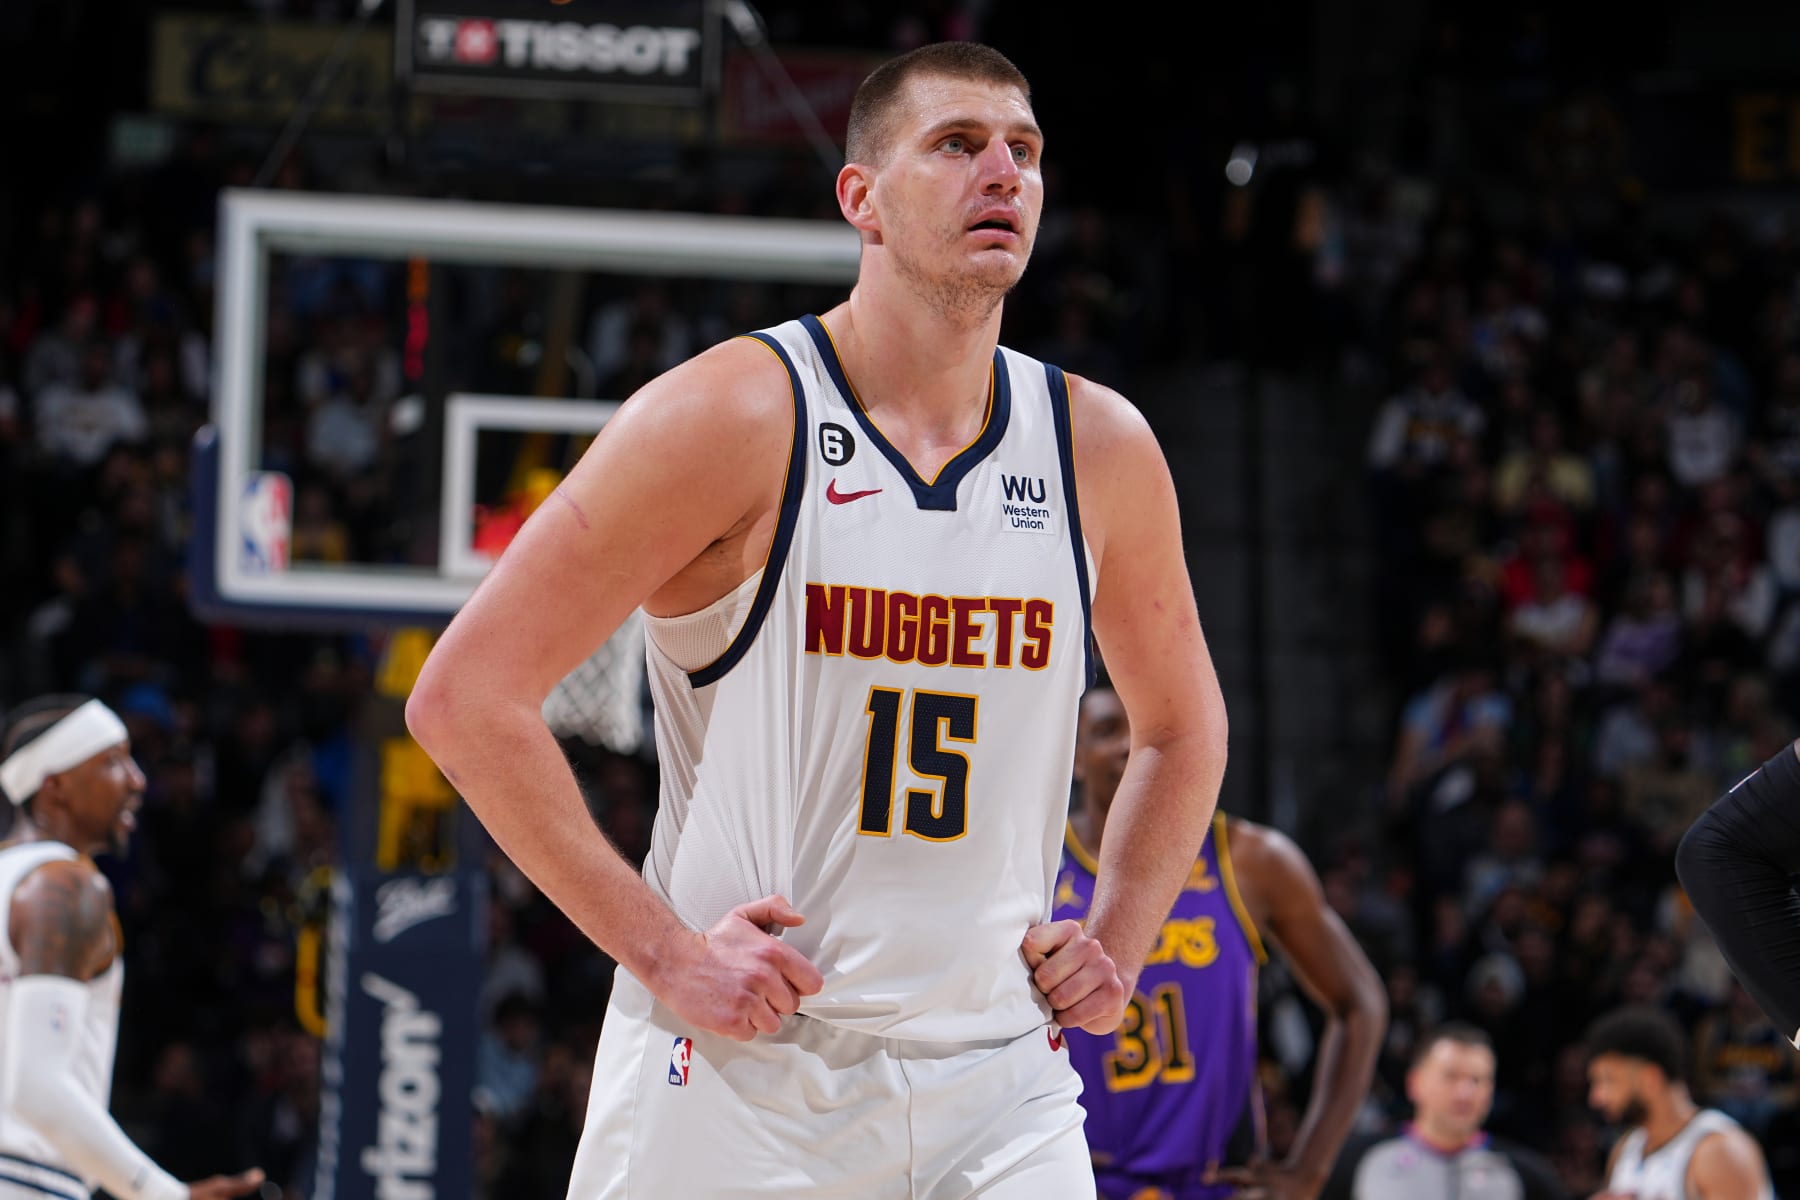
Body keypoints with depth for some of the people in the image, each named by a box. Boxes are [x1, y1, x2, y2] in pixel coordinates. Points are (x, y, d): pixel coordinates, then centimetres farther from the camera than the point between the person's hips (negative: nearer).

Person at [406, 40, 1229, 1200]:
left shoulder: (1101, 451, 6)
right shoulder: (737, 418, -8)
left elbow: (1183, 726, 24)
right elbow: (465, 695, -10)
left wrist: (1118, 946, 9)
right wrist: (661, 951, -13)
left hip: (994, 1085, 4)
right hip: (735, 1072, -3)